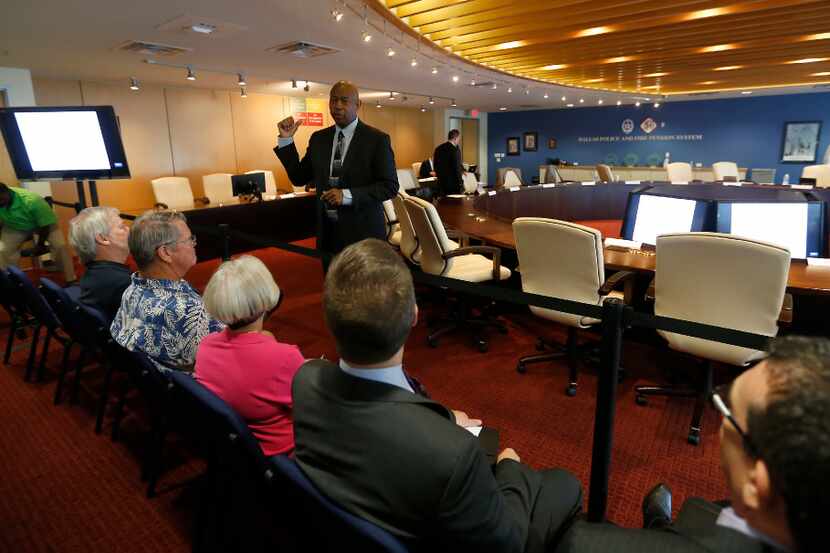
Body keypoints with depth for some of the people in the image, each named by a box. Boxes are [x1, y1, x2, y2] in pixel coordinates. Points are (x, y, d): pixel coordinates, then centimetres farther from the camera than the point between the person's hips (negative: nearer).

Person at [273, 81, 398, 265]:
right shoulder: (318, 138, 8)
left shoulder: (377, 139, -6)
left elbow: (390, 187, -10)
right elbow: (299, 178, 13)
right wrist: (286, 140, 2)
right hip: (327, 231, 4)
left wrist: (347, 195, -21)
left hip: (363, 231, -4)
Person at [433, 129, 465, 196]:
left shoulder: (438, 149, 7)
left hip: (441, 183, 7)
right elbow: (456, 168, -18)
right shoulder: (455, 150, -16)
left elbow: (436, 166, 13)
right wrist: (460, 183, -9)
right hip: (453, 183, -7)